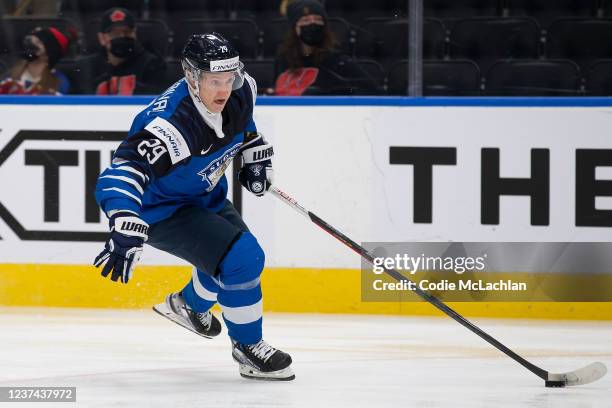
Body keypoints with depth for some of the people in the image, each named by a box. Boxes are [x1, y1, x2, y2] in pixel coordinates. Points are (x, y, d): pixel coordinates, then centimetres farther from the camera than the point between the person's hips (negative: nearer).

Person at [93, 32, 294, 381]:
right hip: (161, 209, -9)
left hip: (202, 194, 9)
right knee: (243, 260, -20)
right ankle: (248, 347, 0)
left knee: (237, 253, 25)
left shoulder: (241, 92, -14)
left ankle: (188, 305, 54)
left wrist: (256, 157, 12)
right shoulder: (169, 126, -39)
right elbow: (120, 176, -48)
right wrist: (125, 233, -59)